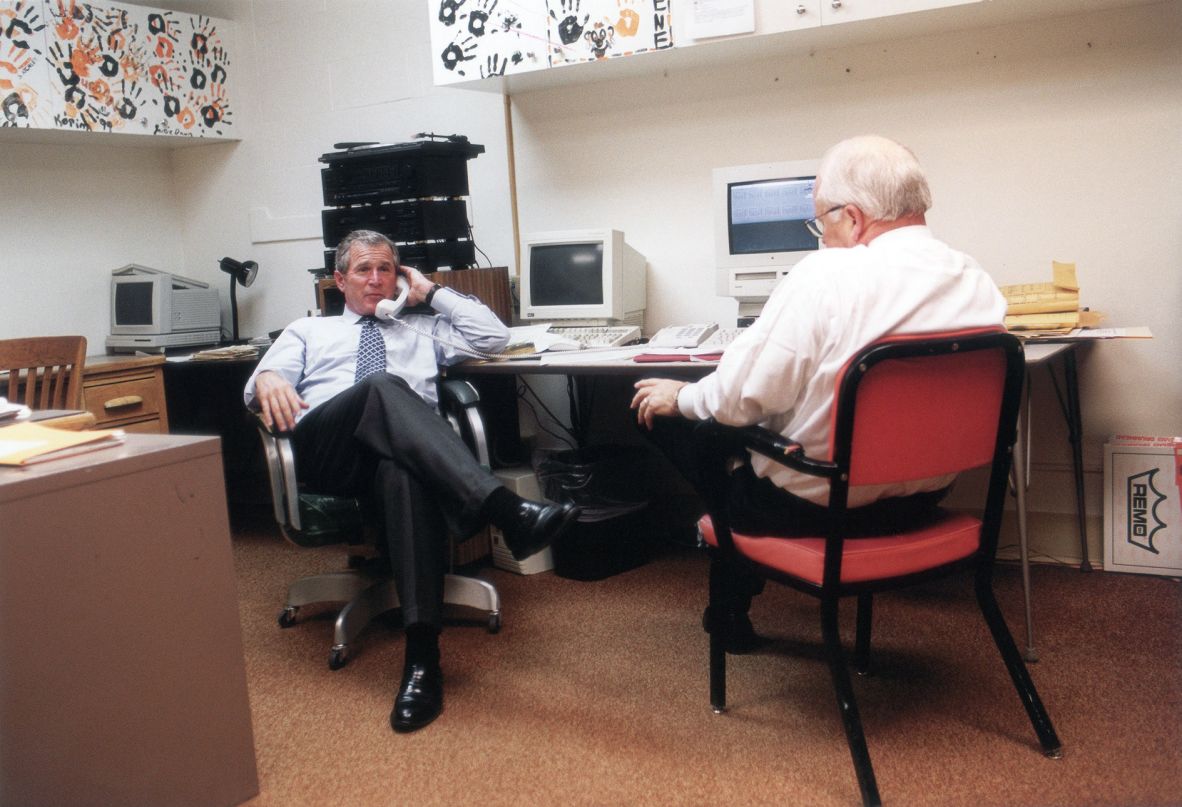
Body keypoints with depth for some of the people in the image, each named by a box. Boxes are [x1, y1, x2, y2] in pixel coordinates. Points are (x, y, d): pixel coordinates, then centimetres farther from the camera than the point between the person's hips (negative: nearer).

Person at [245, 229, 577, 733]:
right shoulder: (308, 332, 33)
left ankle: (422, 657, -48)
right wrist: (268, 380, -11)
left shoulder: (422, 328, 34)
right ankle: (505, 510, -51)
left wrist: (431, 291, 25)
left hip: (404, 453, 0)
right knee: (384, 385, -35)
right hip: (323, 450, 0)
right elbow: (260, 382, 16)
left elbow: (493, 336, 19)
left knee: (405, 473, -41)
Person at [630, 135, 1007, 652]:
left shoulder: (827, 276, -25)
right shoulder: (980, 284, -3)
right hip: (923, 498, 8)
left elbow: (740, 397, -22)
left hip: (816, 506, -8)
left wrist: (682, 397, 0)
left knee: (656, 409, 11)